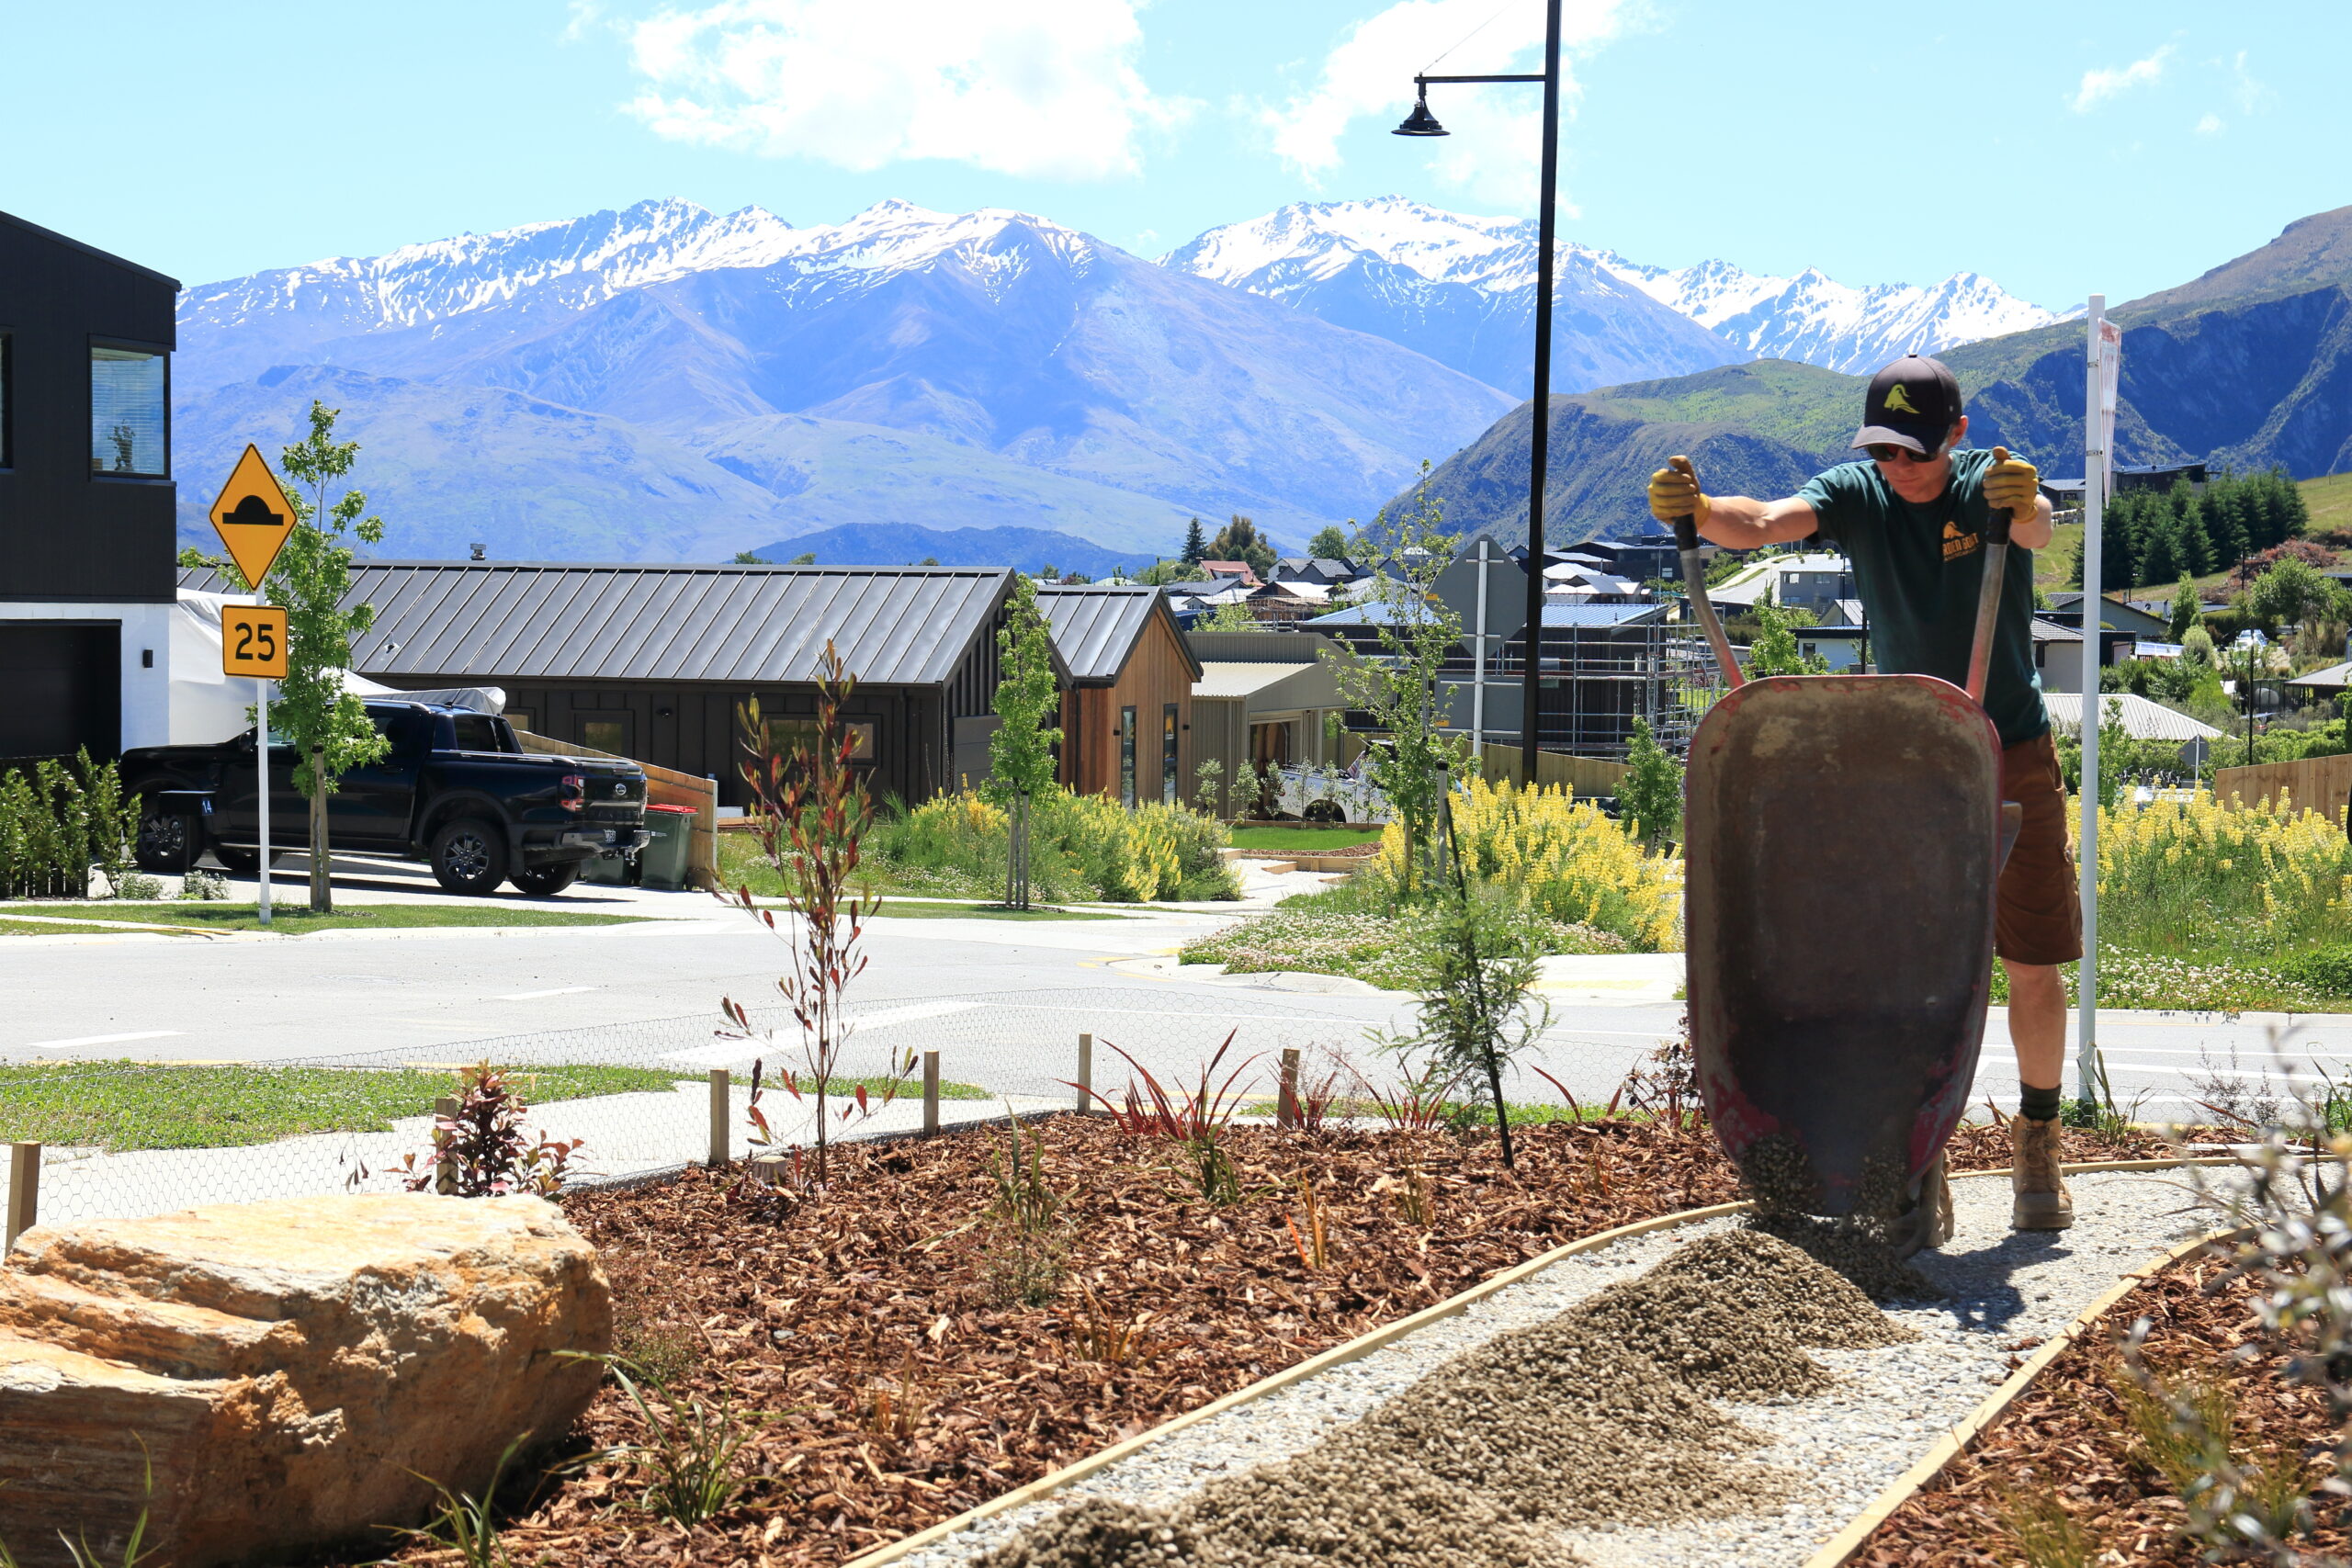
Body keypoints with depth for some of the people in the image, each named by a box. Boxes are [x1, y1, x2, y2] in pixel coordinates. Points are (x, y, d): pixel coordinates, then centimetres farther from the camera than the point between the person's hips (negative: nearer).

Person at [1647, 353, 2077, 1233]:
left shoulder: (1991, 485, -11)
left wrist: (2022, 505, -60)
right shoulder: (1857, 495, -6)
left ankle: (2038, 1143, 18)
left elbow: (2036, 530, -35)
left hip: (2012, 758, -1)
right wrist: (1695, 510, -46)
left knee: (2033, 966, 1)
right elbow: (1763, 523, -25)